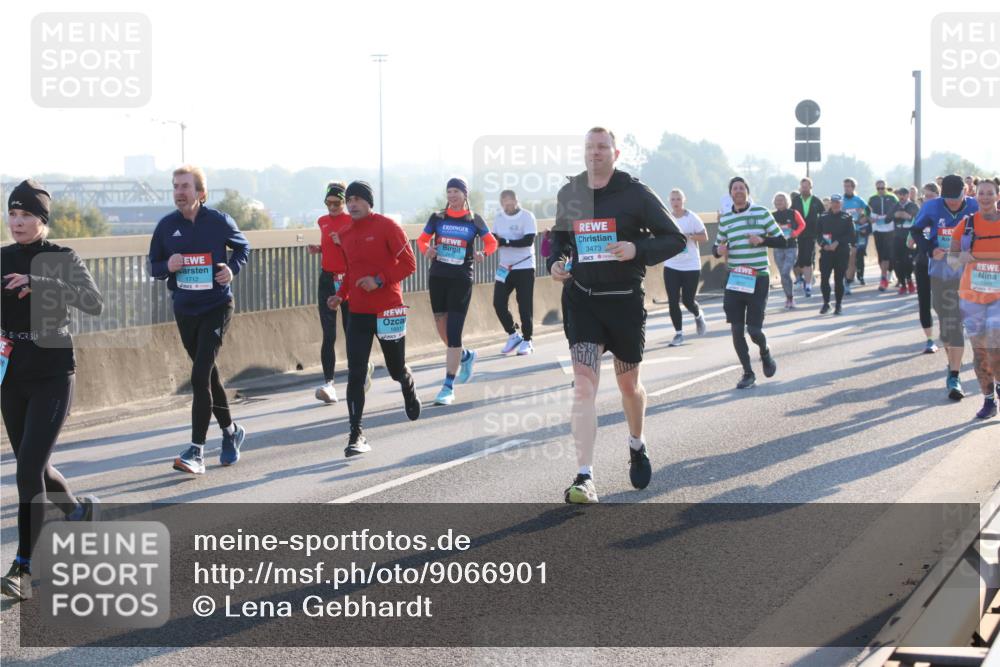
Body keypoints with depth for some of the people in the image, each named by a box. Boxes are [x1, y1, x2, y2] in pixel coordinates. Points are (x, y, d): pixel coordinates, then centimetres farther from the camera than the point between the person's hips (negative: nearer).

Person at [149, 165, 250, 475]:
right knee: (208, 374, 16)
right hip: (184, 310, 4)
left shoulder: (219, 221, -7)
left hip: (216, 307, -4)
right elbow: (153, 266, 8)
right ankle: (230, 431, 37)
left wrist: (233, 269, -9)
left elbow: (243, 247, 10)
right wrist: (167, 266, -14)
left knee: (200, 376, -15)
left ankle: (196, 451, -15)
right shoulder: (166, 226, 0)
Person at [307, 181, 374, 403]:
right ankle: (328, 384, -11)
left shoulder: (354, 222, -5)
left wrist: (344, 243, -20)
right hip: (327, 280, 3)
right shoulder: (323, 222, 9)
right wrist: (318, 249, 7)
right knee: (329, 335, -6)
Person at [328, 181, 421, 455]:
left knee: (396, 369, 12)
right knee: (356, 375, -7)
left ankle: (410, 393, 48)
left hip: (388, 311, -4)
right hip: (357, 314, 4)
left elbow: (408, 264, -10)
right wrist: (341, 295, 5)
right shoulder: (345, 234, 9)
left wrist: (380, 281, -22)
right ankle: (357, 435, -8)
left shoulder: (388, 227, -9)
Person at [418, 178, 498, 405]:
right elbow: (422, 240, 10)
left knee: (453, 333, -9)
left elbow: (491, 242, 9)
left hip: (461, 279, -3)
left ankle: (448, 387, -7)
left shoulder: (474, 220, 1)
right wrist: (426, 250, -11)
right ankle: (465, 356, 44)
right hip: (438, 277, 3)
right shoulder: (437, 218, 5)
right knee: (442, 331, 11)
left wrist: (483, 253, -11)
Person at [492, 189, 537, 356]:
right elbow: (494, 239, 14)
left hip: (524, 267, -5)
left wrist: (505, 242, -21)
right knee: (498, 303, -2)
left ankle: (526, 341, 8)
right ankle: (513, 335, 16)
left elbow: (528, 240, -19)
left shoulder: (527, 216, -10)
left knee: (525, 306, -4)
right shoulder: (499, 217, 8)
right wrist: (494, 240, -10)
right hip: (504, 268, 5)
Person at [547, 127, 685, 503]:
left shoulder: (635, 193, -7)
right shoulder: (569, 193, 4)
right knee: (583, 386, -13)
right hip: (581, 298, 1)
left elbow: (675, 239, -4)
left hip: (625, 299, -1)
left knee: (628, 384, 15)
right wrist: (556, 261, 1)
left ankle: (637, 445, 46)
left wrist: (637, 250, -21)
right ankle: (584, 478, -17)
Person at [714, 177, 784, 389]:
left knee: (754, 329, -6)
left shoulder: (762, 212, -2)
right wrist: (719, 250, -7)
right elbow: (717, 247, 17)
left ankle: (765, 353, 28)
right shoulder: (725, 218, 7)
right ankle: (747, 373, 15)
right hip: (734, 279, 3)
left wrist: (762, 240, -19)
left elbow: (781, 241, 0)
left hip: (758, 279, -3)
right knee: (736, 329, 0)